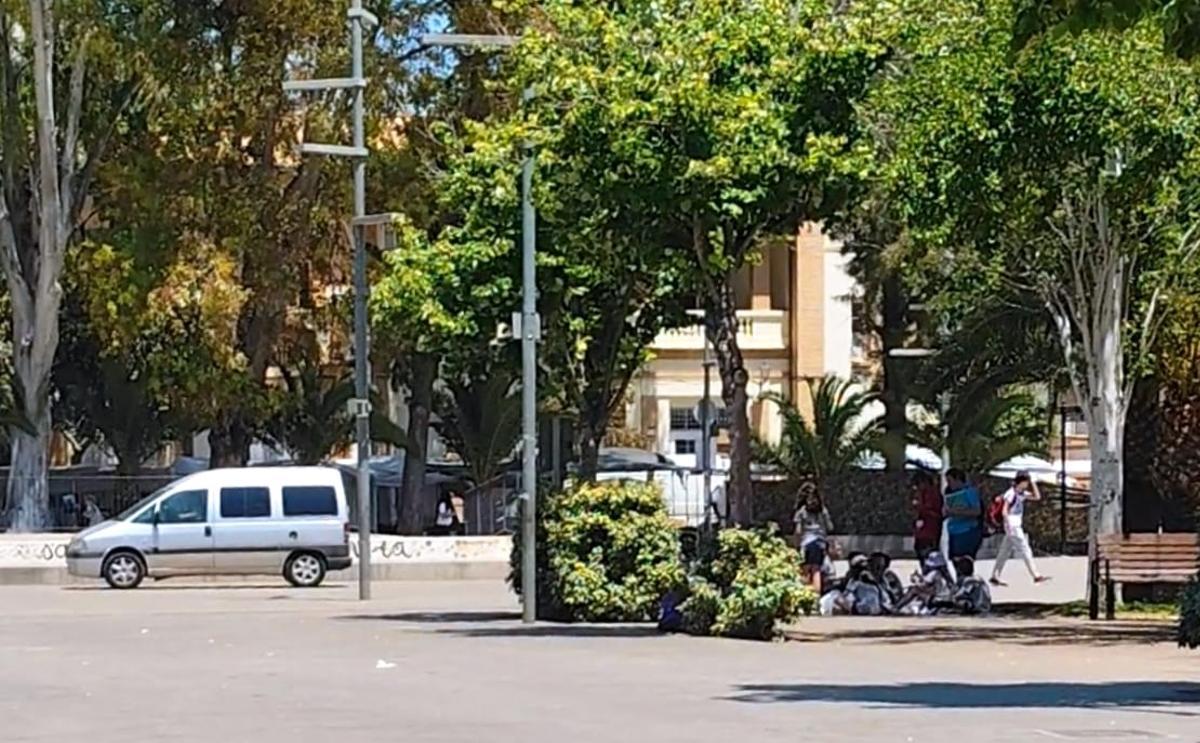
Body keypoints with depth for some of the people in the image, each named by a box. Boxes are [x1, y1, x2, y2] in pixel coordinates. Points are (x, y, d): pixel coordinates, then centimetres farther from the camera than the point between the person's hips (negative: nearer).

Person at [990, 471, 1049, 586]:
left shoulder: (1022, 494, 12)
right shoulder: (1011, 493, -15)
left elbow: (1037, 497, 15)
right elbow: (1005, 511, -17)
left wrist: (1032, 483, 7)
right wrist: (1009, 526, -21)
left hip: (1017, 527, 9)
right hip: (1013, 527, -9)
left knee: (1005, 552, 10)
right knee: (1025, 551, -6)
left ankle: (995, 576, 12)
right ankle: (1036, 576, -4)